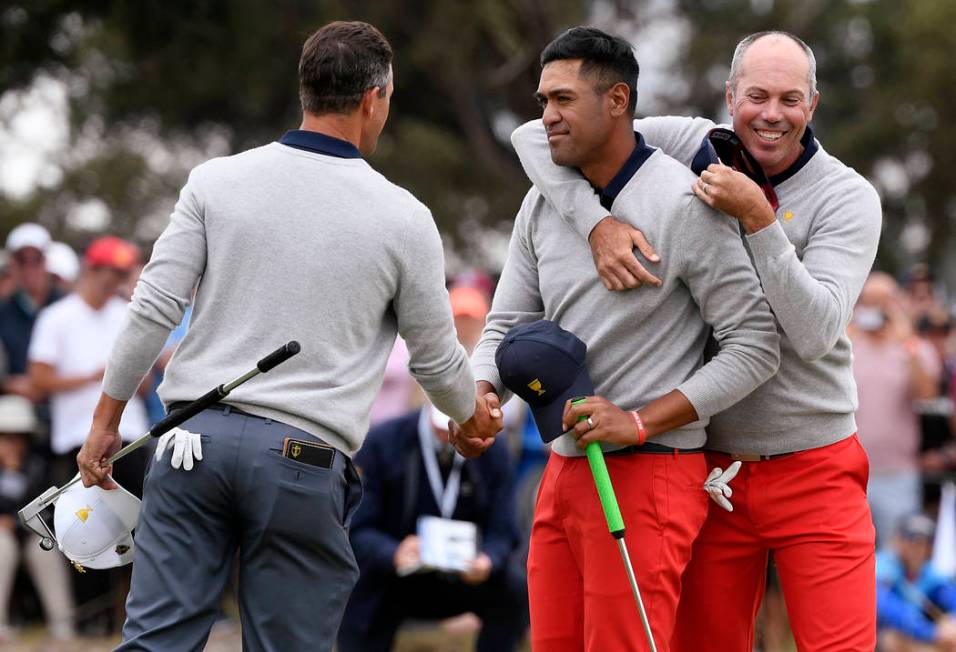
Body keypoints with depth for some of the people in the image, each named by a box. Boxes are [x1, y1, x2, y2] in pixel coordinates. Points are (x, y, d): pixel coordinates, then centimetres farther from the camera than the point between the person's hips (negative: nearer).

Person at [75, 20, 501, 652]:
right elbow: (436, 358, 12)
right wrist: (473, 415, 33)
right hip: (303, 458, -2)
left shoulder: (217, 181, 3)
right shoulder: (404, 219, 1)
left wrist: (105, 420, 11)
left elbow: (153, 310, 1)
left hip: (196, 439, 2)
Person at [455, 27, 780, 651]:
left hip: (647, 475, -7)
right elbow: (507, 324, 14)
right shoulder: (543, 204, 10)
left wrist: (640, 422, -18)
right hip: (563, 470, 7)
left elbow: (755, 346, -12)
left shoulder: (684, 204, -12)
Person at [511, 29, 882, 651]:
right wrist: (599, 223, -20)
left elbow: (815, 332, -19)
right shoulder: (690, 147, -1)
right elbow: (540, 137, -4)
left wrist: (758, 220, -24)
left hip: (814, 473, -2)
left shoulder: (848, 197, -6)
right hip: (713, 471, 2)